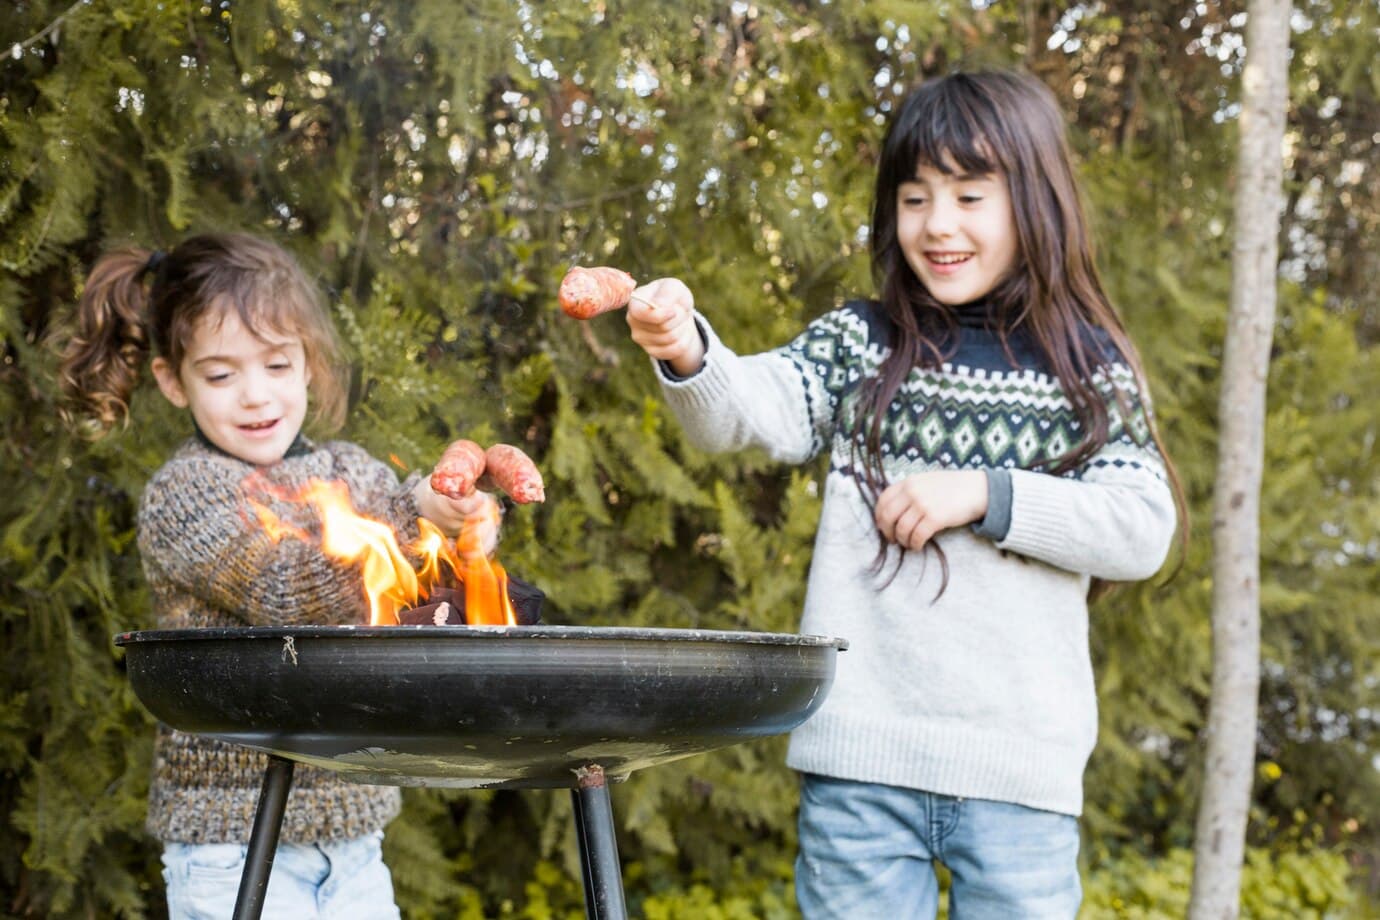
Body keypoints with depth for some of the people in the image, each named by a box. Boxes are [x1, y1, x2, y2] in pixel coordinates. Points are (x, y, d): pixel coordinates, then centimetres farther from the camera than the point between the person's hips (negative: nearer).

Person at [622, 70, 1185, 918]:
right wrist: (687, 353, -32)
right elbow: (748, 411, -10)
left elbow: (1145, 531, -3)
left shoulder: (1089, 370, 4)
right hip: (862, 752, 1)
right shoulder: (859, 346, 6)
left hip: (1019, 762, 0)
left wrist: (984, 496, -13)